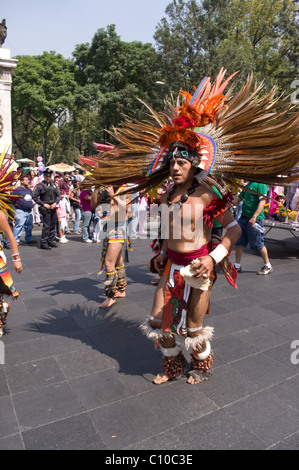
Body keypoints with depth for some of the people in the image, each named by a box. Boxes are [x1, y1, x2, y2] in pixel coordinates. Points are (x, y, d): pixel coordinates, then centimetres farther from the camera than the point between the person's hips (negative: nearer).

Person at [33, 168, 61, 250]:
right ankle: (43, 243, -2)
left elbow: (58, 195, 15)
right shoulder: (40, 185, -2)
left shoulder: (53, 185, 13)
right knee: (46, 226, -8)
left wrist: (55, 203, -2)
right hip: (46, 209, -5)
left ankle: (51, 241, 22)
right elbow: (35, 197, -4)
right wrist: (43, 204, -11)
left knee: (53, 225, 10)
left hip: (53, 208, 6)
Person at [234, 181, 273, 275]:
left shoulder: (261, 184, -12)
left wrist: (254, 217, -28)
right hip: (243, 218, 8)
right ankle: (237, 266, 18)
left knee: (258, 244, 3)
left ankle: (268, 266, 21)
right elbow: (240, 197, 26)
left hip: (255, 220, -8)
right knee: (239, 243, 8)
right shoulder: (248, 184, 15)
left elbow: (262, 201, -21)